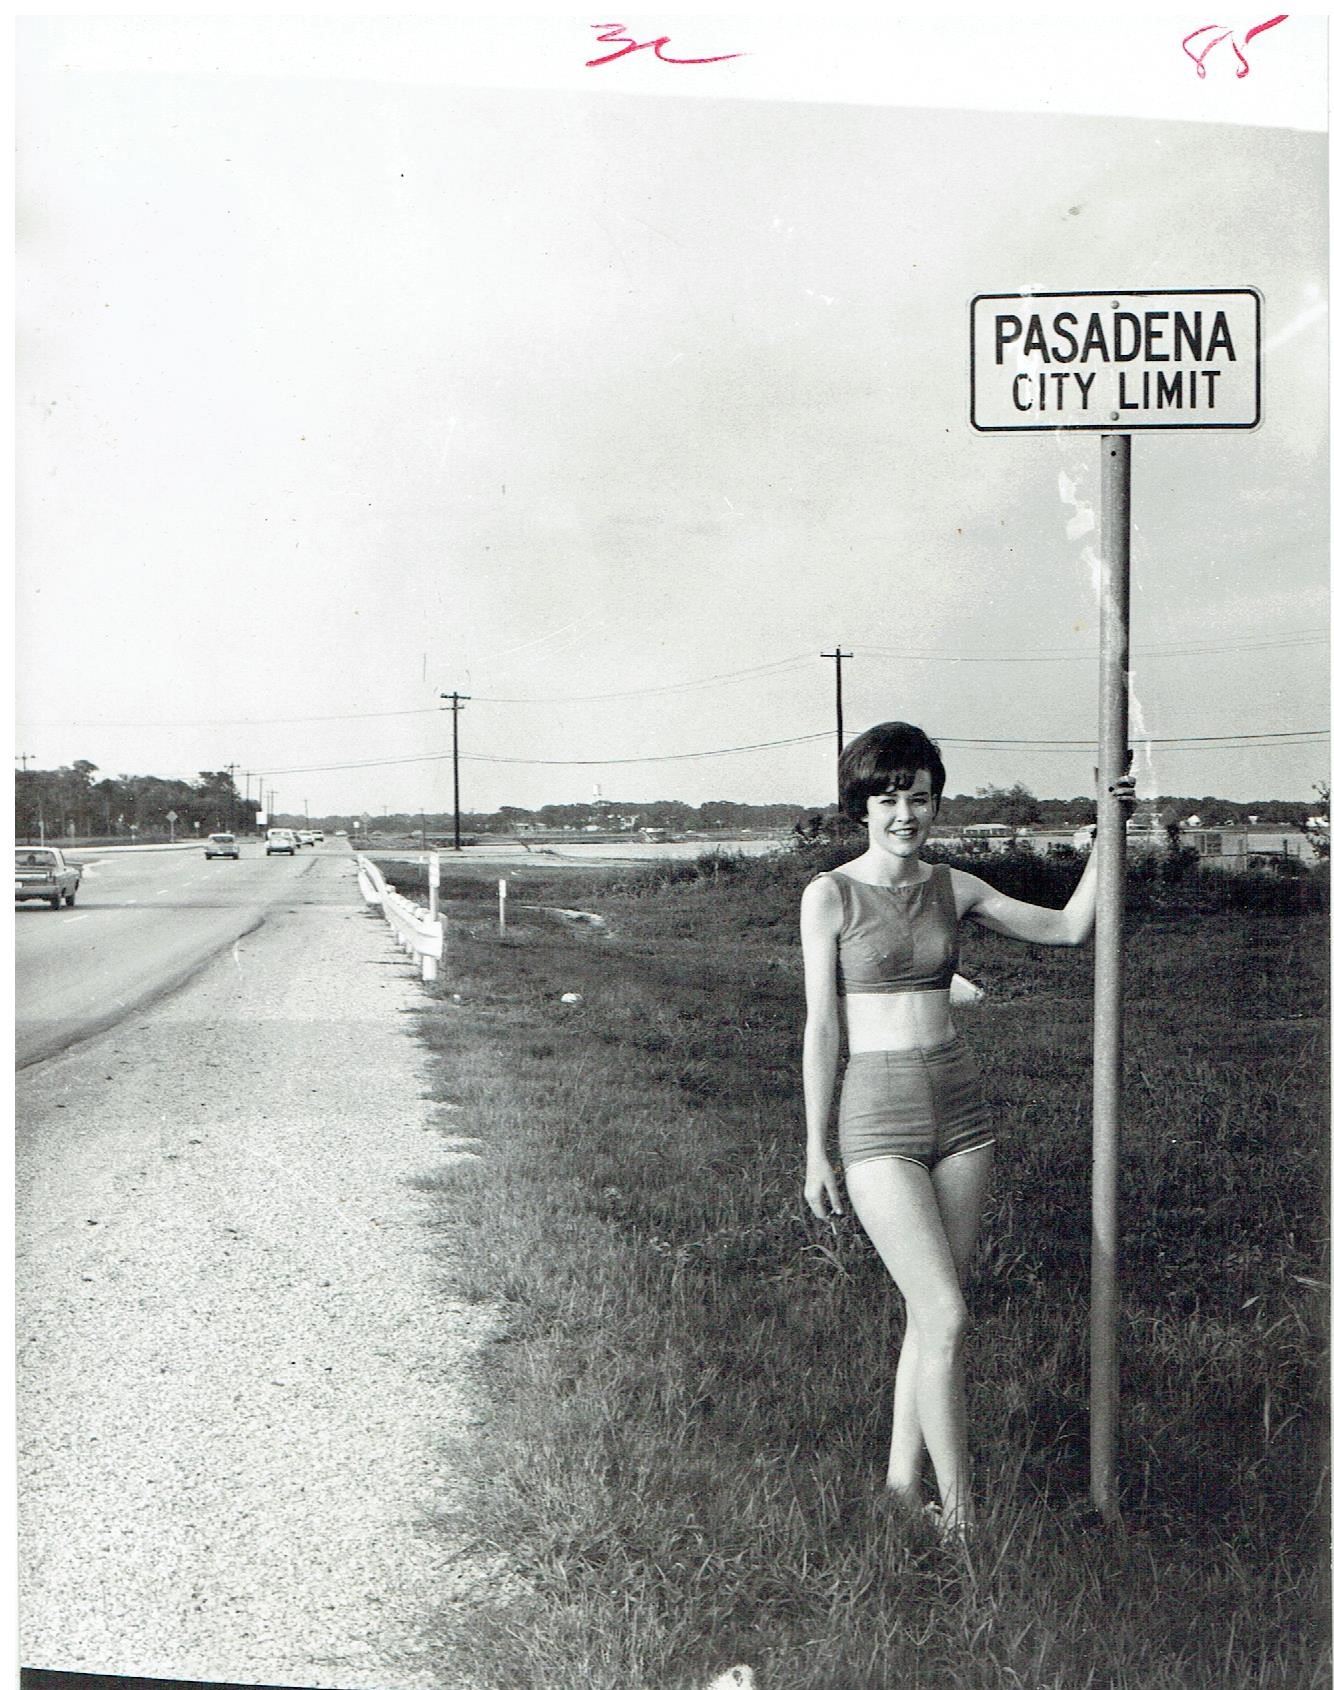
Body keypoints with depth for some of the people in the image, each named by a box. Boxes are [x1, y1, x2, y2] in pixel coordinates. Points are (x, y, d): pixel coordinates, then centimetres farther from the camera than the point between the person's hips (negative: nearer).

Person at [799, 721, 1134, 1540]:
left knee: (932, 1312, 9)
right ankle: (959, 1515, 3)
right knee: (945, 1315, -10)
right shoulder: (831, 895, -5)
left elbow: (1070, 927, 12)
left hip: (961, 1103, 5)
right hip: (879, 1112, -5)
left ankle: (903, 1479, 25)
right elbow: (822, 1027, -4)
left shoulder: (954, 888, 7)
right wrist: (816, 1152, -2)